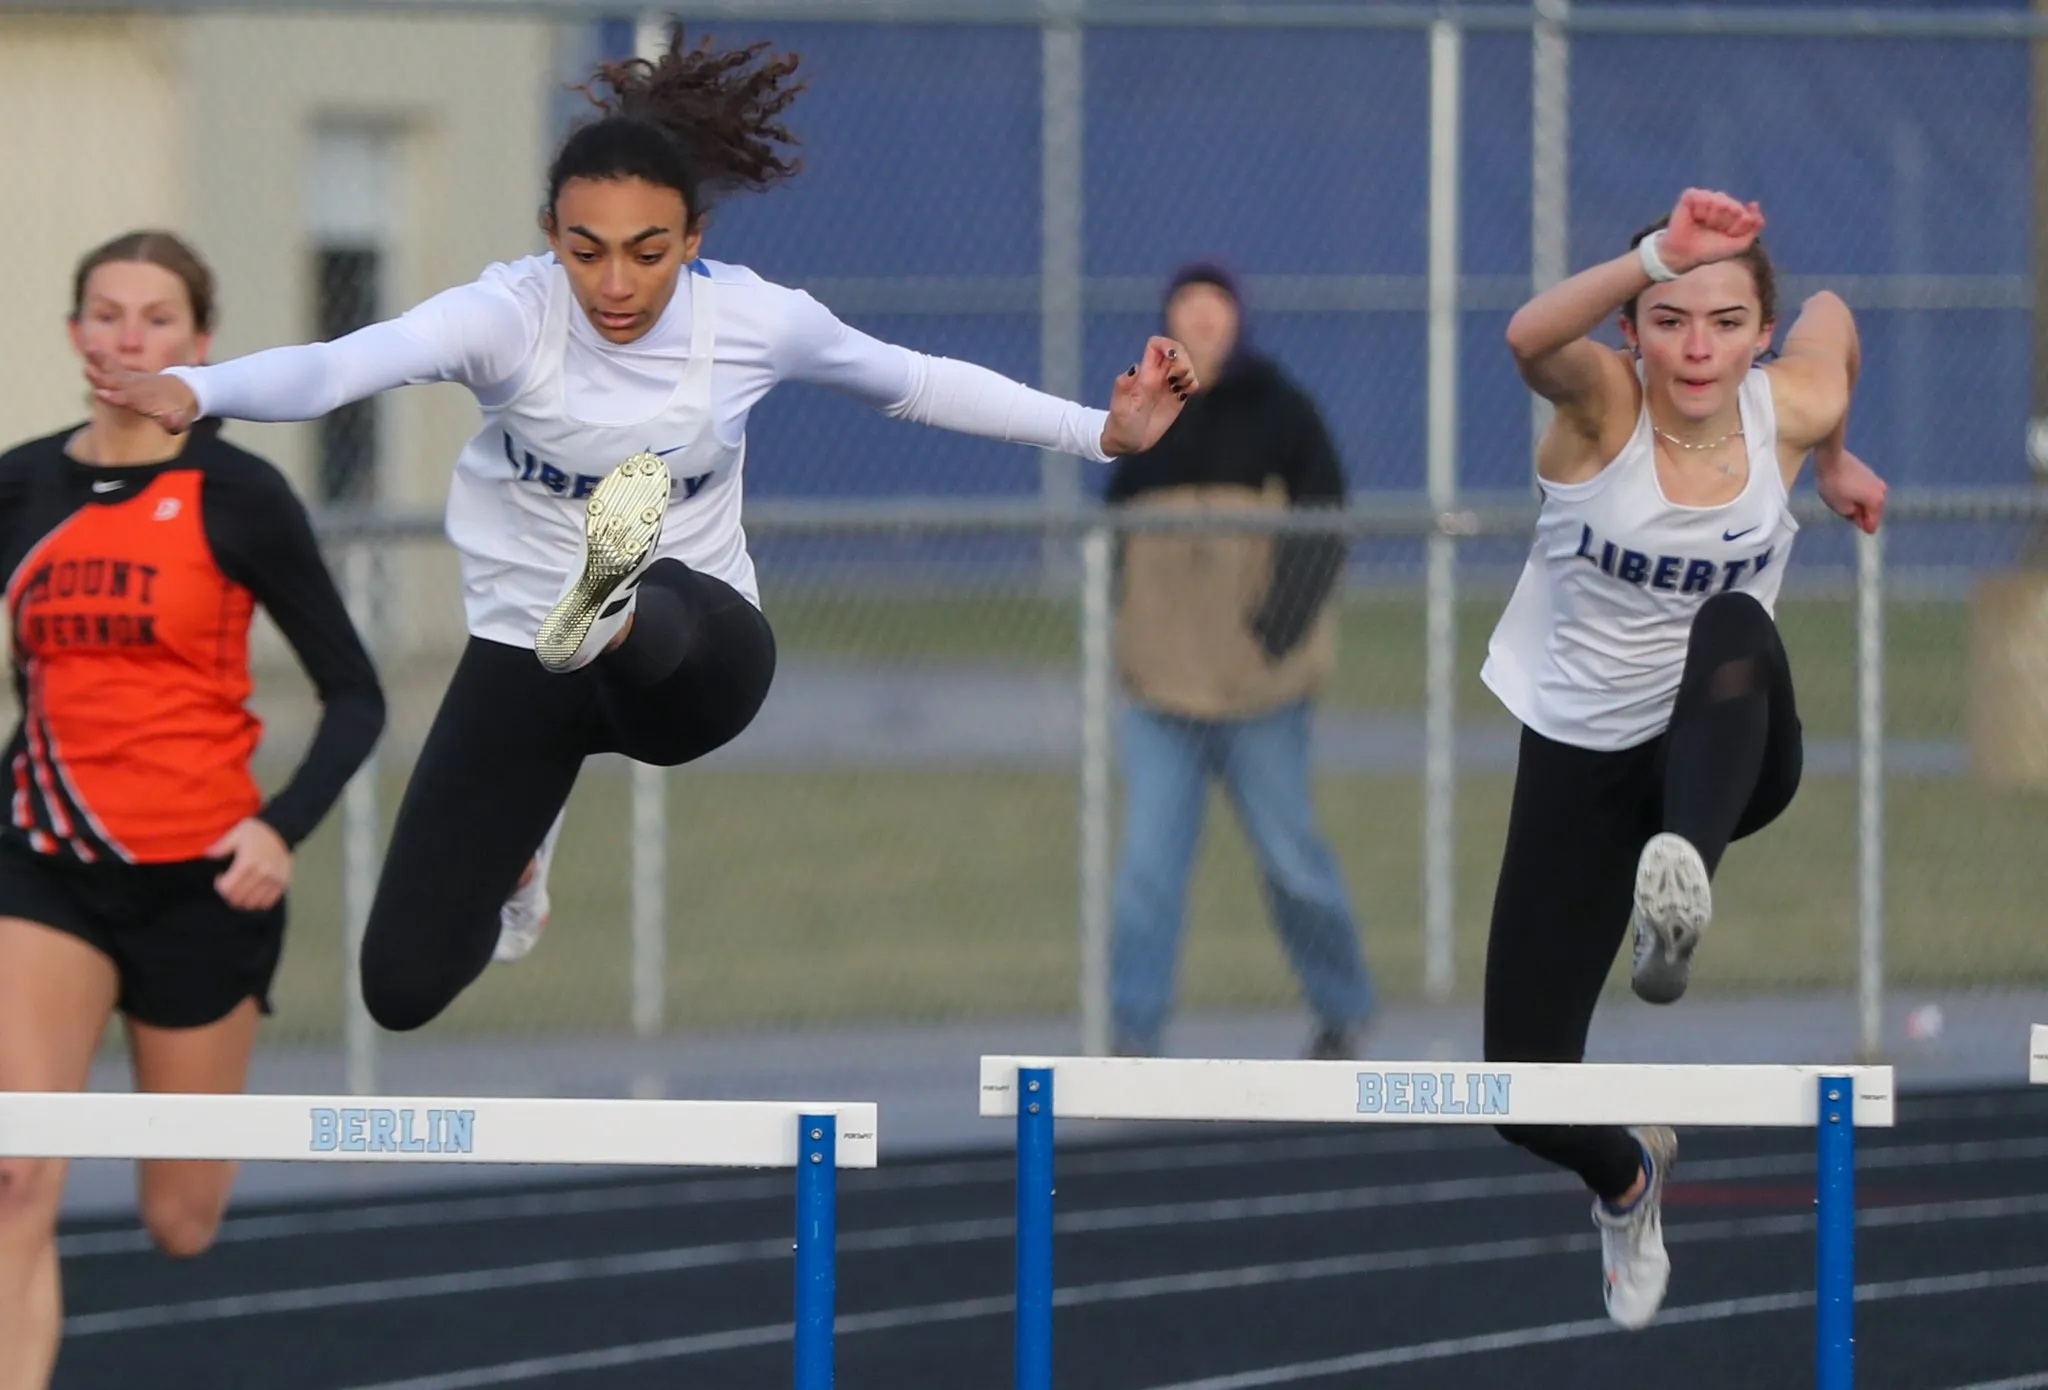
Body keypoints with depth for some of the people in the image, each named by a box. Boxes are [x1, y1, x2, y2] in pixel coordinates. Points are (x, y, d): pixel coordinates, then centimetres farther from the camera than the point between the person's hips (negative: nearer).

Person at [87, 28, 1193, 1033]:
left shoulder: (756, 319, -11)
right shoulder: (510, 315, -21)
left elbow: (918, 384, 9)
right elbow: (342, 364, -39)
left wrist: (1106, 433, 6)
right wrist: (196, 393, -59)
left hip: (694, 660, -1)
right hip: (519, 652, 1)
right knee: (403, 985, 1)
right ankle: (511, 856, 35)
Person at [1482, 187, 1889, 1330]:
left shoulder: (1794, 410, -10)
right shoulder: (1602, 404, -17)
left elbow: (1833, 314, 15)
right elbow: (1529, 337, -43)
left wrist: (1836, 462, 29)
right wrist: (1660, 254, -55)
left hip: (1723, 752, 0)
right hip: (1579, 755, 0)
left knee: (1738, 625, -37)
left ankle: (1684, 876, -58)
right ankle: (1625, 1178, 34)